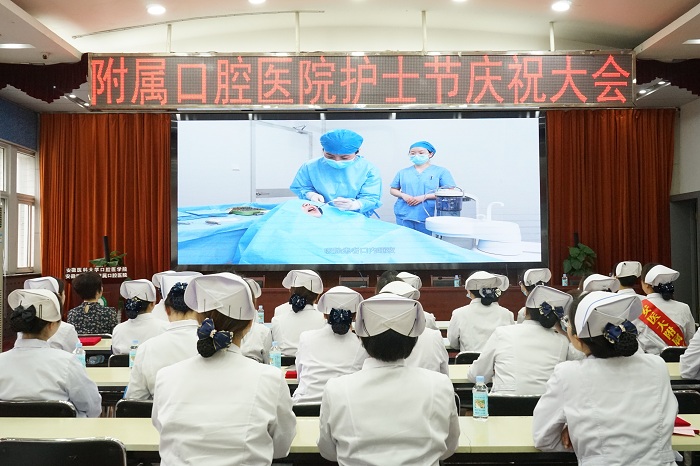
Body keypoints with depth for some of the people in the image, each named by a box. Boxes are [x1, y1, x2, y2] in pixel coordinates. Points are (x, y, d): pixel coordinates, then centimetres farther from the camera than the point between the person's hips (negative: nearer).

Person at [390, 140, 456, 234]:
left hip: (428, 216, -3)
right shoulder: (403, 172, 13)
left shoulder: (441, 172, 3)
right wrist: (403, 195, -6)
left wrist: (425, 197, -12)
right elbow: (393, 190, 18)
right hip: (404, 217, 3)